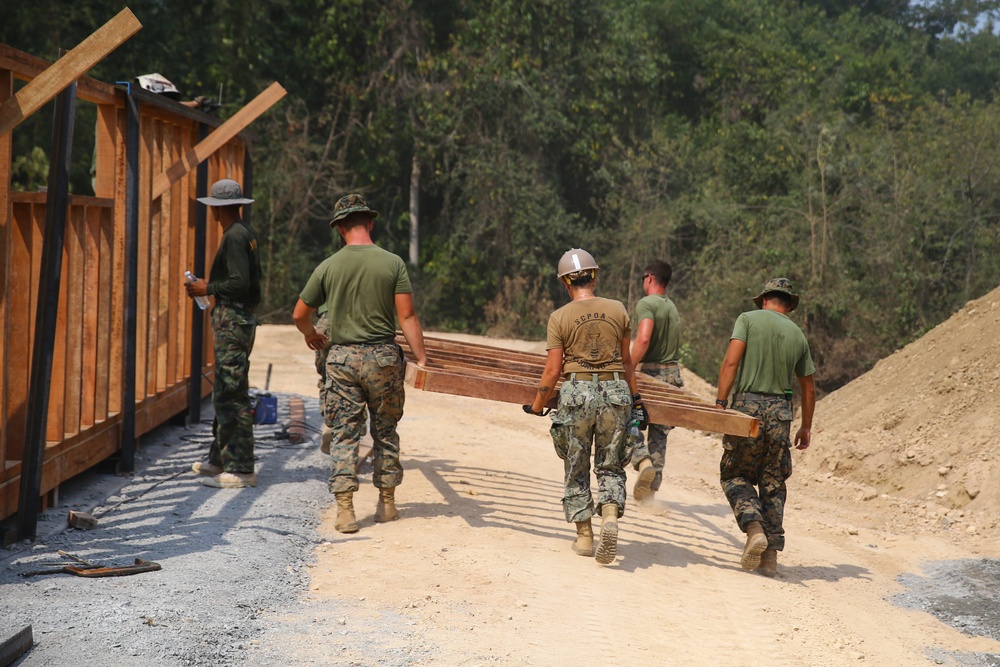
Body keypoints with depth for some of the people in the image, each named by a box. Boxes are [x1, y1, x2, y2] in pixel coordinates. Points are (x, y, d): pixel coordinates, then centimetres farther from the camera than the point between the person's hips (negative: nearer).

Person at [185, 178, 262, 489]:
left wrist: (208, 288, -11)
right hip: (241, 320, 11)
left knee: (232, 396, -9)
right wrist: (212, 285, 21)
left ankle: (241, 469, -9)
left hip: (233, 321, -11)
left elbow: (240, 283, -24)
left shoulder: (234, 236, -15)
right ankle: (220, 460, 27)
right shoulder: (247, 233, 15)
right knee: (225, 393, 17)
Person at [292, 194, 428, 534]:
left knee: (343, 433, 2)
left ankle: (345, 510, -4)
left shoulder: (328, 266, -1)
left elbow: (299, 315, 7)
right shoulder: (393, 263, -3)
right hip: (383, 356, 0)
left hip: (342, 357, 0)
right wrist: (422, 358, -2)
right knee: (385, 431, 14)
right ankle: (387, 503, 22)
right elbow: (407, 317, -7)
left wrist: (310, 334, 28)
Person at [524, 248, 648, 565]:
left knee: (576, 469, 13)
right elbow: (626, 362, 10)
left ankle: (584, 536, 16)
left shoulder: (560, 317, -3)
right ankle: (610, 516, -14)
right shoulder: (617, 309, 3)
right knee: (611, 466, 11)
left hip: (576, 392, -1)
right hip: (615, 392, 2)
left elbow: (553, 370, -5)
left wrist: (537, 406, 8)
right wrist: (635, 399, 22)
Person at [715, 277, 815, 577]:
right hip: (780, 412, 3)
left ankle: (754, 527, -15)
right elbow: (808, 388, 19)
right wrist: (806, 427, 29)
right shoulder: (798, 335, 13)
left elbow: (731, 362, -11)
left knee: (735, 475, 10)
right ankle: (771, 555, 7)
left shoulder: (748, 319, 3)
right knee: (773, 485, 10)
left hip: (747, 406, -3)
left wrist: (720, 402, -11)